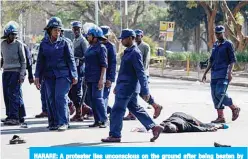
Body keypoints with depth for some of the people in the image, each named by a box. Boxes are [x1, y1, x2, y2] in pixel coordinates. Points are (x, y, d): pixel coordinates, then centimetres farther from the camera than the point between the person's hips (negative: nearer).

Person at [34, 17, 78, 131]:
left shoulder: (64, 43, 1)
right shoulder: (44, 44, 8)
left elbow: (71, 59, 2)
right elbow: (40, 61, 12)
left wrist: (74, 75, -2)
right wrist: (37, 76, 8)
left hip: (63, 74, -3)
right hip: (49, 75, 3)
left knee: (60, 97, -11)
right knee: (51, 98, 4)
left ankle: (63, 122, -10)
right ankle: (53, 122, 11)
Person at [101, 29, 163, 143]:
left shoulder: (135, 53, -16)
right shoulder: (128, 52, 14)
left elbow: (141, 73, -20)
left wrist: (145, 91, -22)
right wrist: (117, 86, 26)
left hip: (128, 87, -10)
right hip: (124, 86, 10)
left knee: (117, 111, -4)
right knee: (135, 109, 15)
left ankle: (114, 135, 3)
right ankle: (154, 127, 17)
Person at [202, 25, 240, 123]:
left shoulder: (228, 44, -2)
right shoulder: (215, 45, 18)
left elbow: (233, 60, -7)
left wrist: (230, 72, -19)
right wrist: (205, 73, 20)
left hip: (224, 74, -7)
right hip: (214, 74, 7)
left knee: (220, 93, -17)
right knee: (215, 95, 2)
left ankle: (234, 108, 3)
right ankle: (220, 117, 5)